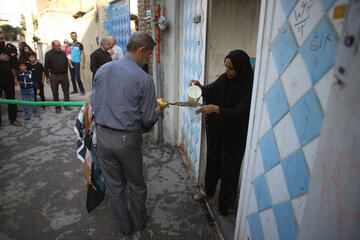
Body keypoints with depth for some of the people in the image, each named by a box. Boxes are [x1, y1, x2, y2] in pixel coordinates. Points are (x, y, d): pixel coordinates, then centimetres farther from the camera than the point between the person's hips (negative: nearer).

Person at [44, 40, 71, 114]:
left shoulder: (63, 53, 5)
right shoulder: (48, 54, -5)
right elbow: (46, 67, -2)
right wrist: (47, 77, -5)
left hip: (64, 75, 3)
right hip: (54, 76, -2)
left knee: (66, 90, 6)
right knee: (55, 93, 6)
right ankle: (57, 107, 17)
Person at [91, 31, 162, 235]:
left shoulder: (102, 70, 0)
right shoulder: (144, 79, -16)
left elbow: (94, 103, 8)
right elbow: (149, 120, -14)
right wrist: (158, 110, 8)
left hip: (103, 136, 4)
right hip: (128, 139, -4)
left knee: (114, 185, 20)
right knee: (136, 183, 21)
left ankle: (125, 225, 40)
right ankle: (139, 220, 44)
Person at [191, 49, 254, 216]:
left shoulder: (248, 88, -22)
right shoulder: (224, 79, -4)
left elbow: (240, 114, -27)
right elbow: (210, 91, 8)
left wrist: (216, 108, -35)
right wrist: (200, 86, -13)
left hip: (234, 135, -6)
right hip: (217, 130, 6)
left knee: (228, 166, 9)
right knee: (212, 160, 19)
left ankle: (225, 203, 33)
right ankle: (208, 191, 44)